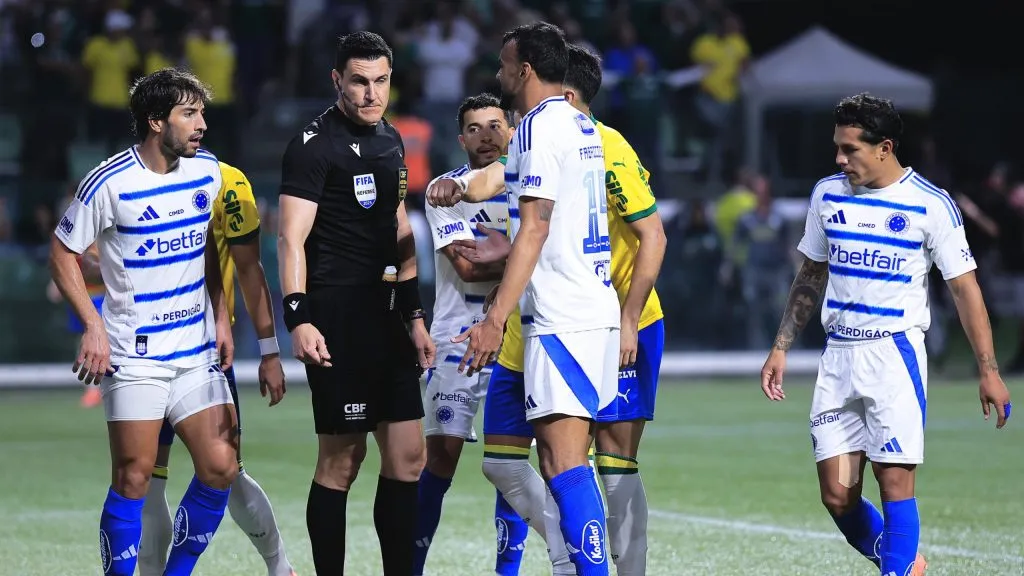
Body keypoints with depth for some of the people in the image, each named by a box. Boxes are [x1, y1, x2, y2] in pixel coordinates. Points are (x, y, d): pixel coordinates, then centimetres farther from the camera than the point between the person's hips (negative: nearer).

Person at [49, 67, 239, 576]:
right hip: (134, 356, -5)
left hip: (197, 352, 5)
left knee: (220, 468, -2)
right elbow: (62, 253, -3)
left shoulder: (207, 172, 5)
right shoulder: (110, 184, -12)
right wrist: (93, 327, -11)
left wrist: (221, 317, 13)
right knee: (133, 477, -7)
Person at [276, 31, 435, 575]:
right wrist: (298, 317, -24)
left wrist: (414, 315, 20)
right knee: (341, 459, -5)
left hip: (386, 315, 8)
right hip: (337, 317, -8)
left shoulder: (389, 139, 16)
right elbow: (292, 237, -14)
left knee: (407, 457, 6)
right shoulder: (314, 144, -8)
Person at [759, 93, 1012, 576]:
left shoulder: (931, 205, -6)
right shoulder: (827, 194, 8)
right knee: (837, 495, 0)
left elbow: (964, 287, -4)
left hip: (896, 355, -5)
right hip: (838, 356, 5)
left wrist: (988, 370, -8)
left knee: (895, 483, -12)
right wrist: (780, 349, 16)